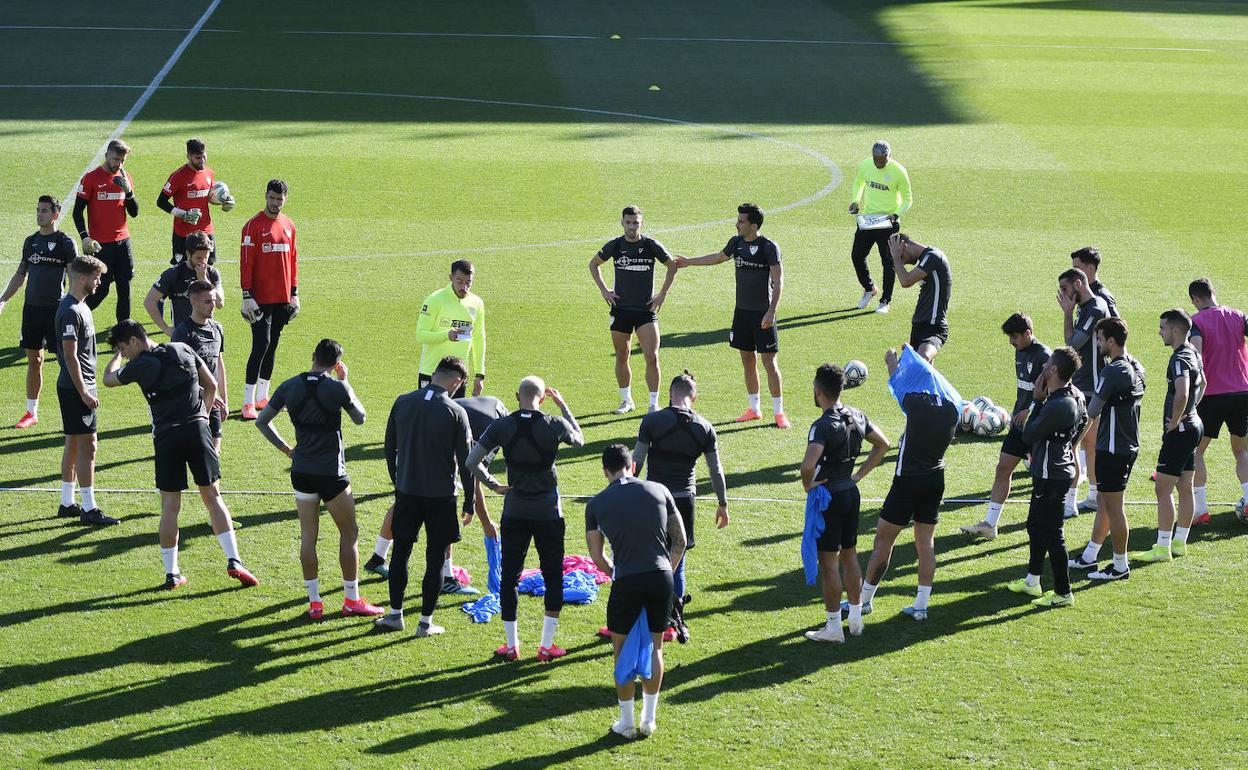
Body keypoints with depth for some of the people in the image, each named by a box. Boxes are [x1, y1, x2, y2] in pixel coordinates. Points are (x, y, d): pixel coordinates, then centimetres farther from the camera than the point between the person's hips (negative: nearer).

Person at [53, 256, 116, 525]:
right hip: (76, 389, -10)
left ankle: (67, 503, 22)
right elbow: (70, 356, -21)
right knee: (87, 447, -7)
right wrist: (84, 393, -21)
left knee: (74, 445, 15)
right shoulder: (71, 311, -19)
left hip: (80, 387, 10)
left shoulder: (80, 306, 12)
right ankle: (89, 509, -4)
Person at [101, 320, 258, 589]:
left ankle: (171, 573, 8)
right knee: (213, 497, 10)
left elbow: (108, 378, 14)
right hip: (198, 429, 3)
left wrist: (118, 354, 30)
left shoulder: (140, 366, -4)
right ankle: (234, 561, 2)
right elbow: (211, 385, 14)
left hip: (167, 437, -3)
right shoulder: (182, 350, 8)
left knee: (170, 506, 4)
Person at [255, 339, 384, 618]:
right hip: (331, 472, -4)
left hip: (301, 472, 4)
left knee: (308, 535, 10)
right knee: (349, 533, 9)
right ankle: (352, 600, 13)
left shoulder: (289, 387, -1)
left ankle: (314, 602, 11)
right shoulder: (337, 388, -13)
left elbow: (262, 421, 6)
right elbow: (360, 418, 5)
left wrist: (286, 448, 13)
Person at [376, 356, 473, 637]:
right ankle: (426, 622, 10)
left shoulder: (402, 402, -2)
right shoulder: (455, 413, -12)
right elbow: (465, 461, -9)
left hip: (407, 491, 3)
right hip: (441, 495, -3)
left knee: (401, 552, 16)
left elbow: (389, 448, 7)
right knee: (435, 559, 6)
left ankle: (395, 614, 21)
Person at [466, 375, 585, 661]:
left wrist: (493, 485, 4)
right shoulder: (554, 425, -10)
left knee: (510, 576, 10)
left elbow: (472, 461, -9)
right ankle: (547, 645, 9)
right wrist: (563, 406, 18)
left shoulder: (501, 426, -7)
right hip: (549, 514, -1)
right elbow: (580, 440, 12)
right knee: (553, 577, 10)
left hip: (514, 513, 1)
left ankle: (511, 645, 12)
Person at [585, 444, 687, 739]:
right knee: (655, 647, 18)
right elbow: (680, 540, 11)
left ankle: (627, 723, 19)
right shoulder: (659, 491, 8)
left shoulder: (596, 504, 5)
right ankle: (649, 720, 23)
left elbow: (597, 557, 11)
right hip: (662, 577, 2)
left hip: (627, 582, -2)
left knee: (622, 650, 15)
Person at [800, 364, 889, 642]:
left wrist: (807, 484, -16)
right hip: (851, 493, 8)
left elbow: (808, 464, -36)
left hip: (828, 496, -8)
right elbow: (882, 444, 15)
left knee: (828, 563, 1)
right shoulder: (856, 416, 2)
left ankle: (833, 627, 6)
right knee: (849, 556, 19)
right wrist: (859, 474, 13)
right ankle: (855, 618, 26)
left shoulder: (823, 426, -23)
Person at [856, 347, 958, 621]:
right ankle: (921, 606, 11)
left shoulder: (916, 405, -20)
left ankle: (864, 599, 13)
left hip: (908, 480, -6)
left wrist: (892, 361, 20)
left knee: (883, 540, 5)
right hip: (936, 480, 6)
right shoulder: (951, 409, -4)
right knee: (926, 542, 11)